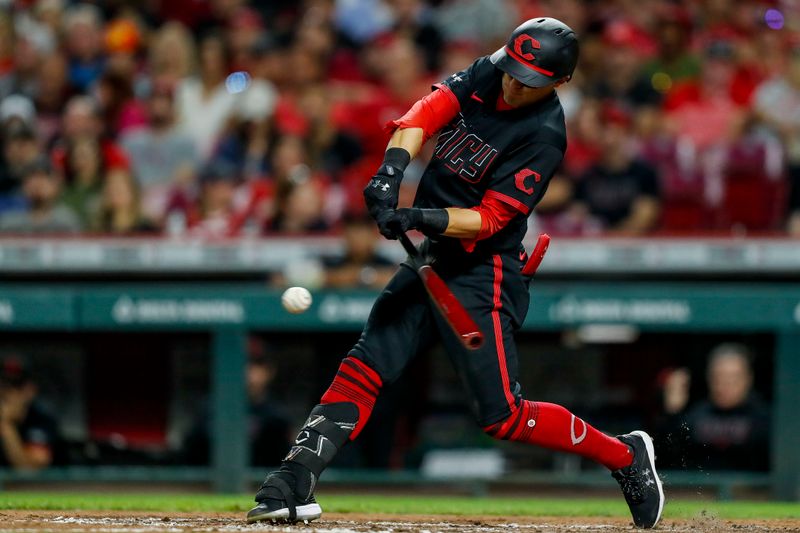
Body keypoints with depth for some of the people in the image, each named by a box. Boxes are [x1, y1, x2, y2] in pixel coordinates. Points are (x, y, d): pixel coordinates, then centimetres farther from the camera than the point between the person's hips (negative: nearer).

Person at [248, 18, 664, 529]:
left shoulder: (544, 136, -18)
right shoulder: (483, 75, 0)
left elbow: (489, 219, -20)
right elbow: (425, 114, -13)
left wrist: (420, 218, -34)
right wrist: (391, 171, -30)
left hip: (483, 276, -7)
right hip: (433, 258, 7)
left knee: (503, 415, -8)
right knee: (363, 367, -3)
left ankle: (626, 454, 8)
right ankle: (296, 482, -7)